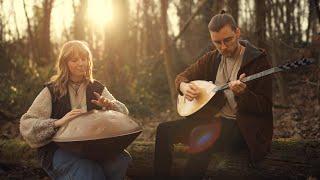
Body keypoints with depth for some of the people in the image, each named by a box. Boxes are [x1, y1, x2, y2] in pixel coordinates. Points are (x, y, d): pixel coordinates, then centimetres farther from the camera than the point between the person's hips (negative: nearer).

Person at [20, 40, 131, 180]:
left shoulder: (97, 88, 13)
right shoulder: (52, 91, 3)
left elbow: (124, 113, 8)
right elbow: (26, 125, -7)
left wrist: (110, 105, -15)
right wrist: (58, 123, -24)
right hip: (59, 149, -4)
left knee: (122, 159, -28)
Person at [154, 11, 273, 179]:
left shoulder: (258, 61, -10)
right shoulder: (211, 59, 8)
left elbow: (265, 107, -13)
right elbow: (182, 76, 16)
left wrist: (242, 93, -33)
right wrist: (184, 87, -8)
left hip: (244, 127, -6)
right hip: (214, 118, 7)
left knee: (201, 135, -34)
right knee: (165, 130, -6)